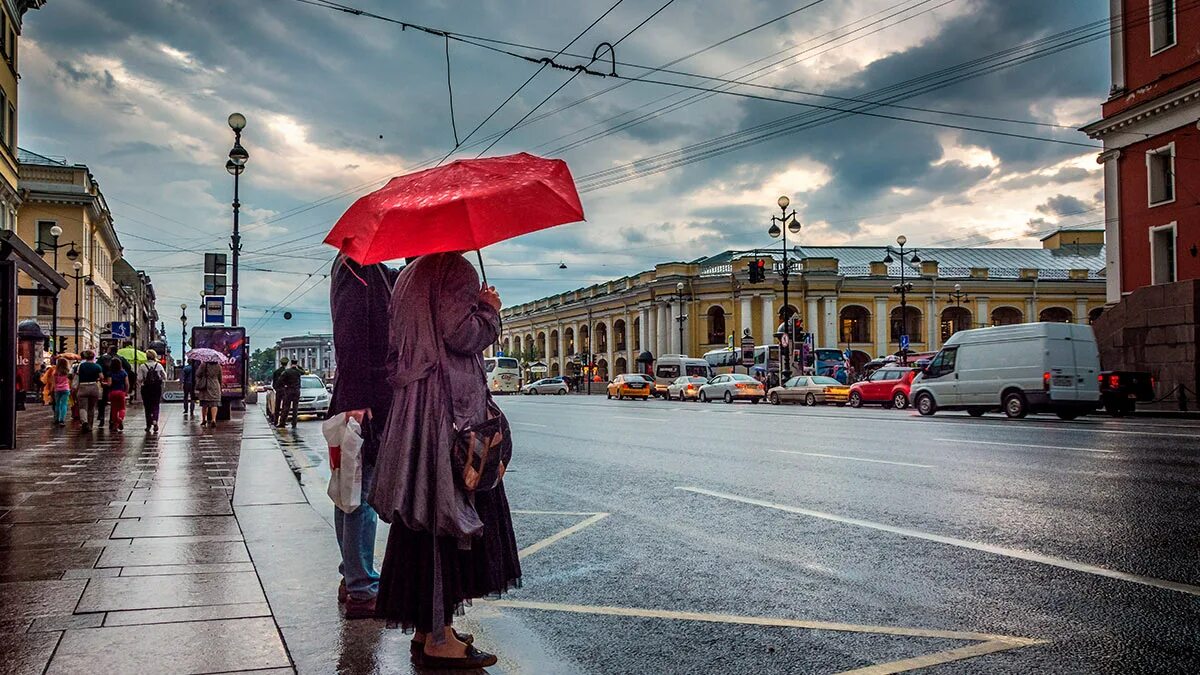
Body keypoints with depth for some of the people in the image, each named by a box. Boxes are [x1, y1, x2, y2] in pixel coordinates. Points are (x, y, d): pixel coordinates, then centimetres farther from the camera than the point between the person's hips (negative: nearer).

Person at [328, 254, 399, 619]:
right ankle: (362, 591, 1)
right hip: (365, 401, -10)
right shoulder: (356, 270, -11)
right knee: (362, 493, -5)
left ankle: (352, 579, 26)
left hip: (368, 399, 10)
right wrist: (356, 400, -24)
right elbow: (350, 337, -19)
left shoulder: (375, 271, 18)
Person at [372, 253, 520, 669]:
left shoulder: (410, 276, 20)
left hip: (411, 410, 10)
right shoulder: (454, 271, -9)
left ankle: (425, 630, 20)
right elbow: (462, 334, -19)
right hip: (450, 412, -10)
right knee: (447, 520, -6)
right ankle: (438, 640, -1)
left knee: (424, 520, 12)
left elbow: (396, 350, 22)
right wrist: (489, 308, -2)